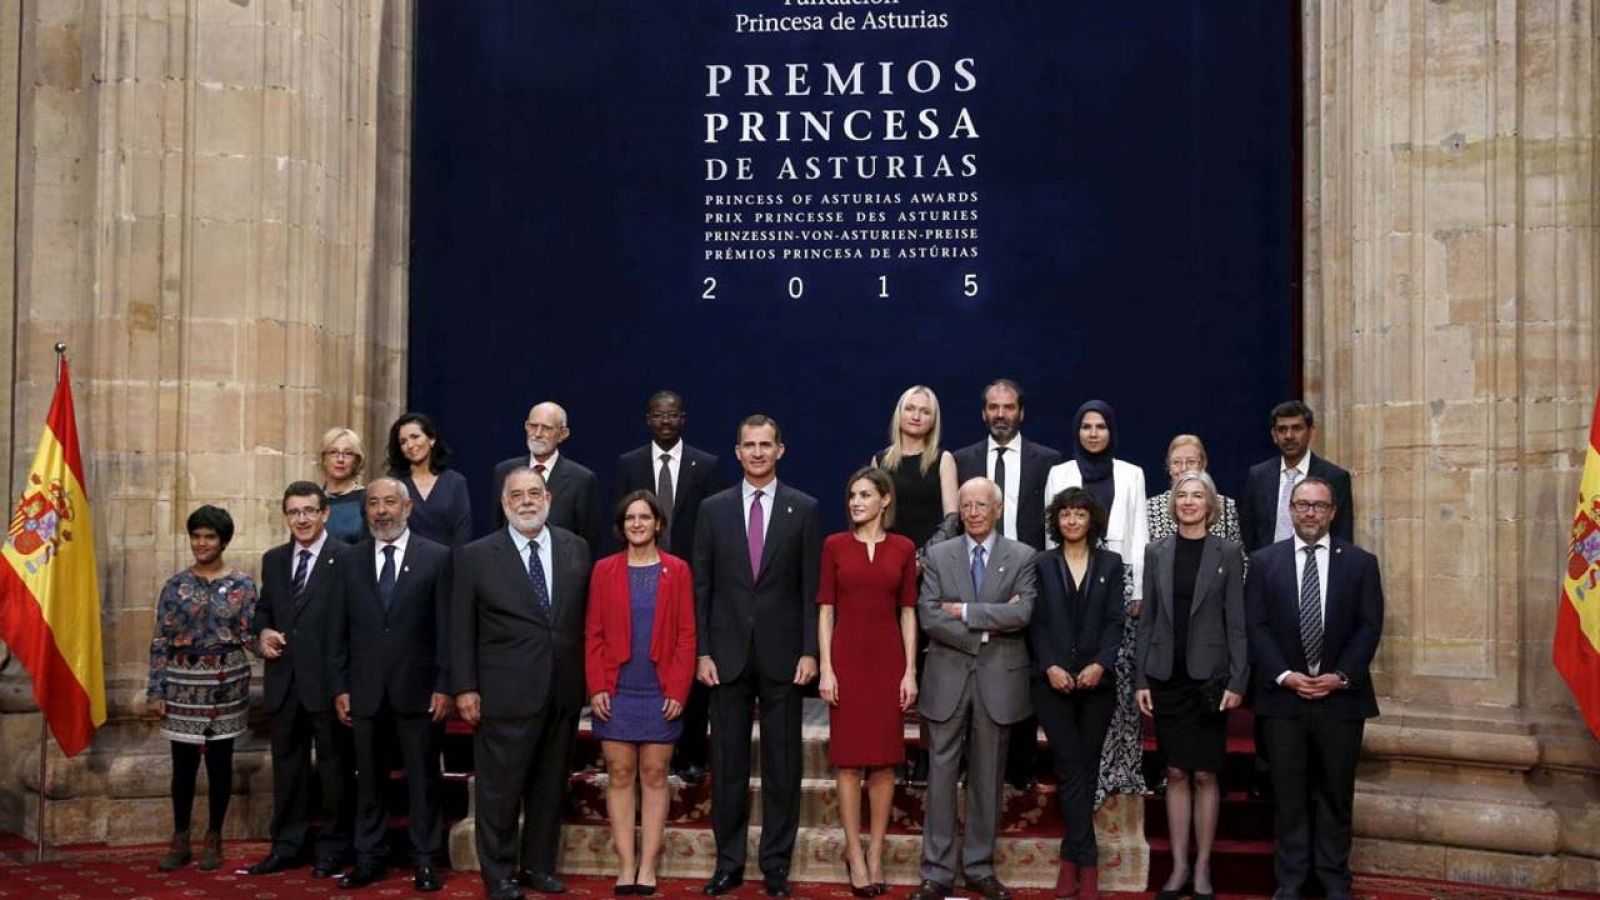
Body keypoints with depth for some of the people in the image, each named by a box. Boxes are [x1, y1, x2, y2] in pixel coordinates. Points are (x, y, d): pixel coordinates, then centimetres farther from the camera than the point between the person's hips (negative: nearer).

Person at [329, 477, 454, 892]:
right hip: (366, 691, 2)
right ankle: (369, 858, 20)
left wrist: (444, 686, -7)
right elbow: (338, 629, 7)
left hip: (417, 690, -2)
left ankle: (425, 860, 15)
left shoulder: (436, 557, -1)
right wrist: (339, 687, 2)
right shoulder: (351, 560, 7)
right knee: (368, 779, 9)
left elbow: (446, 627, -3)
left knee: (422, 778, 5)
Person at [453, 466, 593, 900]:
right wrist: (465, 687, -5)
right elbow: (461, 629, -1)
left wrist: (588, 676, 5)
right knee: (500, 788, 4)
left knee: (550, 785, 13)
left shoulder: (575, 549, 6)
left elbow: (586, 615, 9)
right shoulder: (476, 556, -1)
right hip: (506, 694, -3)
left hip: (564, 691, 3)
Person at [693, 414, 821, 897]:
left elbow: (811, 587, 1)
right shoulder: (713, 509, 5)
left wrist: (810, 652, -5)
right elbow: (701, 586, 5)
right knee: (727, 765, 7)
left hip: (782, 654, -1)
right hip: (728, 654, 1)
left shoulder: (804, 509, 2)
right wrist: (702, 652, -1)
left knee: (782, 765, 5)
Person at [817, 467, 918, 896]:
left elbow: (907, 613, 5)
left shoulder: (903, 548, 4)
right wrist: (826, 668, -6)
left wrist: (910, 671, -1)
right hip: (847, 659, -1)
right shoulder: (834, 545, 2)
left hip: (888, 660, 1)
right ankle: (854, 855, 11)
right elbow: (826, 610, 1)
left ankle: (876, 854, 14)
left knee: (884, 761, 5)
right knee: (848, 760, 2)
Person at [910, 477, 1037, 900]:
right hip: (948, 678, 0)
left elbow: (1023, 613, -12)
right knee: (942, 774, 3)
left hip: (998, 679, 0)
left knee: (987, 777, 8)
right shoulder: (938, 556, 5)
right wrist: (986, 628, -13)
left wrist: (965, 611, -12)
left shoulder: (1022, 557, 2)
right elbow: (928, 616, -6)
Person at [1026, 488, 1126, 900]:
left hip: (1097, 680, 1)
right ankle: (1087, 862, -2)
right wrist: (1050, 666, -11)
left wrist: (1100, 665, -12)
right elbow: (1035, 623, 2)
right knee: (1071, 766, -6)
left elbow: (1114, 621, 1)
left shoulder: (1111, 564, 8)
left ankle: (1071, 858, 14)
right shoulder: (1042, 564, 7)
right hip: (1053, 681, -1)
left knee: (1086, 767, 5)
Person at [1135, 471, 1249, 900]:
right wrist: (1141, 679, 2)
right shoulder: (1157, 552, 6)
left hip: (1208, 677, -2)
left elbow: (1236, 622, -1)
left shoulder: (1227, 553, 0)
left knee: (1204, 774, 3)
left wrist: (1237, 681, -7)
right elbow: (1147, 619, 6)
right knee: (1176, 773, 7)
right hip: (1166, 676, 2)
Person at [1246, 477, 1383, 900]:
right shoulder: (1263, 562, 4)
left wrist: (1342, 676, -12)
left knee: (1336, 794, 8)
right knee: (1288, 794, 5)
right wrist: (1284, 675, -12)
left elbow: (1370, 626, -1)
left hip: (1341, 695, 0)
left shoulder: (1360, 562, 4)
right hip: (1283, 695, 0)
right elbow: (1255, 626, -1)